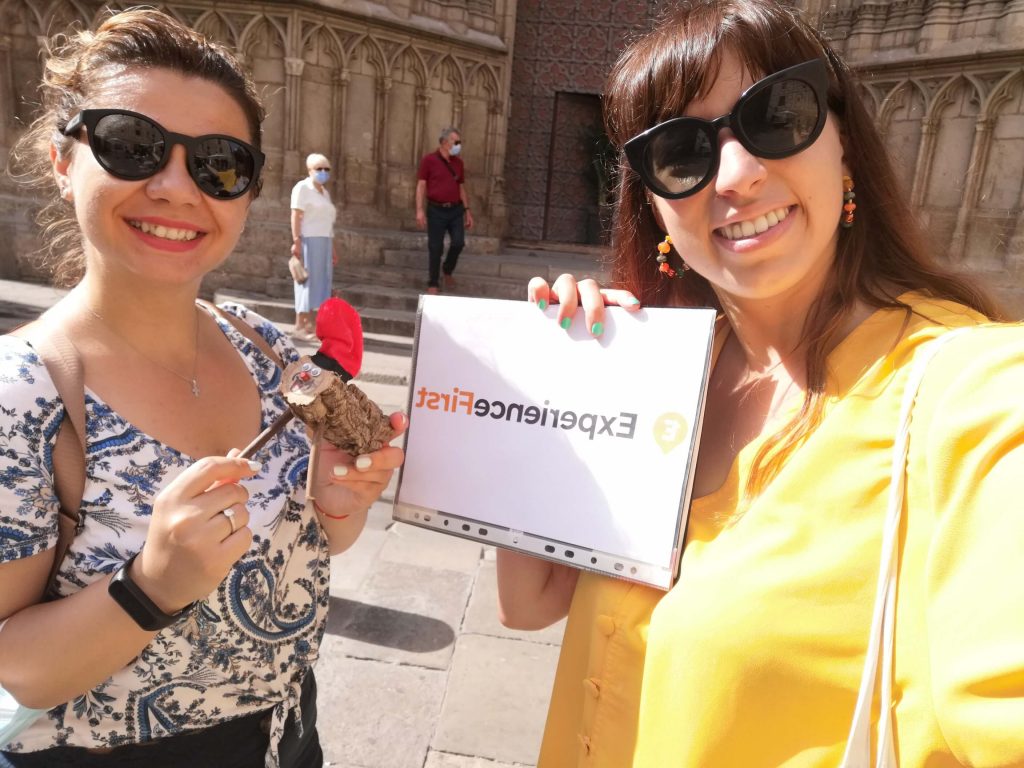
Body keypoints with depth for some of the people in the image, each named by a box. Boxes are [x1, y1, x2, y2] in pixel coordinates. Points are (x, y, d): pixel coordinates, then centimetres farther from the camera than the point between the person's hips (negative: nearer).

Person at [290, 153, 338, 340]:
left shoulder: (325, 192, 20)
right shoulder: (302, 187, -3)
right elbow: (296, 216, -12)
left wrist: (333, 247, 17)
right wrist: (296, 241, -21)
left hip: (324, 242, 8)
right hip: (308, 240, -8)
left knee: (321, 281, 6)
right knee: (308, 280, -8)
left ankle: (312, 323, 11)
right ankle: (300, 325, -5)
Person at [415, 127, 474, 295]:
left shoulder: (458, 162, 11)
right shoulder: (429, 160, -3)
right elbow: (421, 185, -5)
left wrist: (467, 210, 11)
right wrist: (420, 210, -13)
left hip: (456, 209, 4)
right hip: (436, 210, -4)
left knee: (458, 243, -4)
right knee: (435, 248, 0)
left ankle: (448, 271, 25)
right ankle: (433, 283, 14)